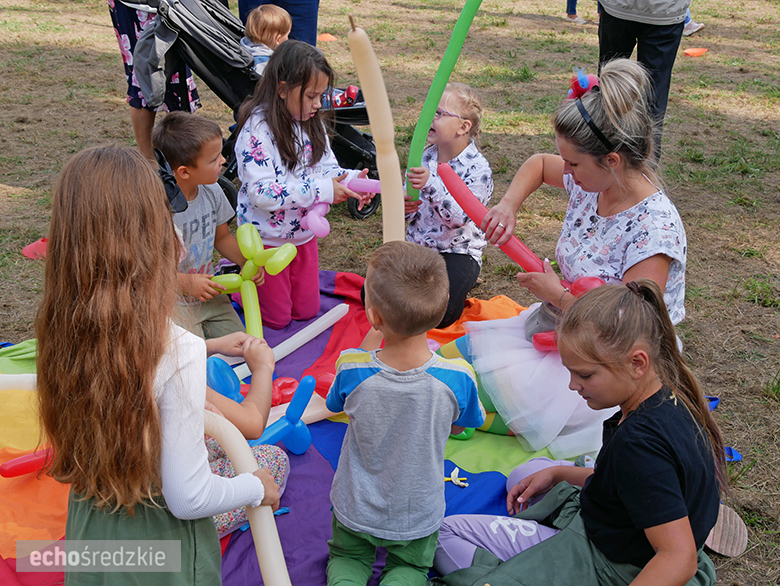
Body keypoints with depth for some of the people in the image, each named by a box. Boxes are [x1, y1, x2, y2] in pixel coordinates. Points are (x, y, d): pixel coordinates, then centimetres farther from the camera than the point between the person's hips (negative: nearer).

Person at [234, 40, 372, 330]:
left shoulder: (311, 123, -2)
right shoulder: (257, 130, -26)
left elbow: (326, 167, 1)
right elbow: (262, 192, -32)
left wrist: (350, 180, -22)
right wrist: (322, 190, -33)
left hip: (304, 235, 7)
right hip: (268, 238, -6)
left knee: (307, 311, 18)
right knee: (276, 318, 8)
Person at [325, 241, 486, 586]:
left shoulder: (353, 369, -28)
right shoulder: (458, 379, -28)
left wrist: (369, 346, 2)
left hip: (357, 509, 0)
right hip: (418, 516, 0)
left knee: (347, 557, 28)